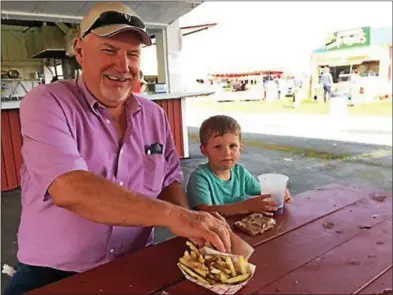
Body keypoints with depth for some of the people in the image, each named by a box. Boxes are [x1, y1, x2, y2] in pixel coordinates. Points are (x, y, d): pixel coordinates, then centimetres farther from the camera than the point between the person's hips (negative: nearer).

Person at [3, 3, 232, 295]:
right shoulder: (46, 103, -13)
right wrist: (172, 215, -34)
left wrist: (188, 222, -12)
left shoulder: (155, 115, 3)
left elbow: (169, 181, 9)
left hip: (137, 263, 4)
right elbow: (69, 190, -28)